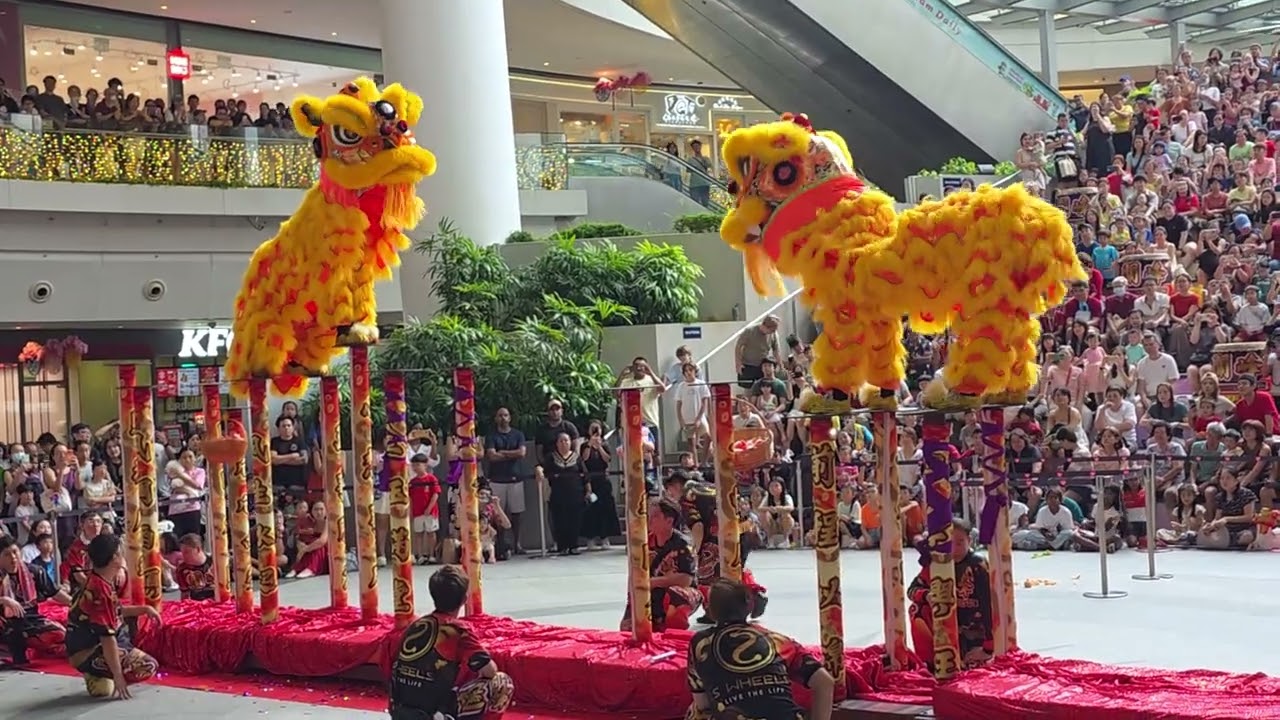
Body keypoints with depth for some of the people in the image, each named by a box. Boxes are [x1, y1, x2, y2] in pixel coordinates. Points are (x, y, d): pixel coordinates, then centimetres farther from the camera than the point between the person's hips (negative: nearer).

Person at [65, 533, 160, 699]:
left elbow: (116, 612, 24)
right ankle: (98, 680, -8)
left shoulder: (95, 582, 7)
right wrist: (118, 676, -26)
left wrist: (145, 609, 13)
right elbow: (107, 637, -27)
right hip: (88, 655, -10)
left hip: (88, 646, 10)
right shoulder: (101, 591, -24)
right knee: (149, 666, -14)